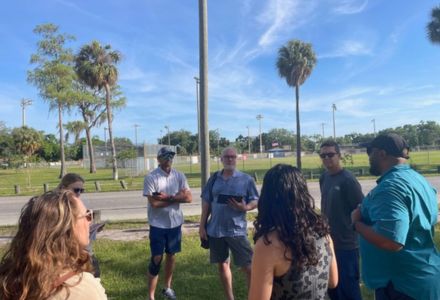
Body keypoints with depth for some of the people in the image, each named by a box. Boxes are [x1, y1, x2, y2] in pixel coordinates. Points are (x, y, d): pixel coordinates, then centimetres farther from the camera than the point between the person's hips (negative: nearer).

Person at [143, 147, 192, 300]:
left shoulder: (179, 176, -1)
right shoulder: (151, 177, -12)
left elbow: (189, 198, -9)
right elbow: (154, 203, -20)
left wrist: (168, 197, -19)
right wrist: (177, 197, -13)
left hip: (175, 223, 4)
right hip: (158, 225, -4)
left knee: (171, 255, 17)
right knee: (156, 259, 2)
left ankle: (167, 287, 36)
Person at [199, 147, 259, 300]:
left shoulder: (246, 179, -4)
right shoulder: (214, 178, 5)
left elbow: (255, 201, -2)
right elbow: (206, 202, 8)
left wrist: (245, 207, -23)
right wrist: (202, 225, 5)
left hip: (237, 230, -3)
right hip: (216, 230, 4)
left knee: (248, 267, -1)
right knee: (222, 265, 15)